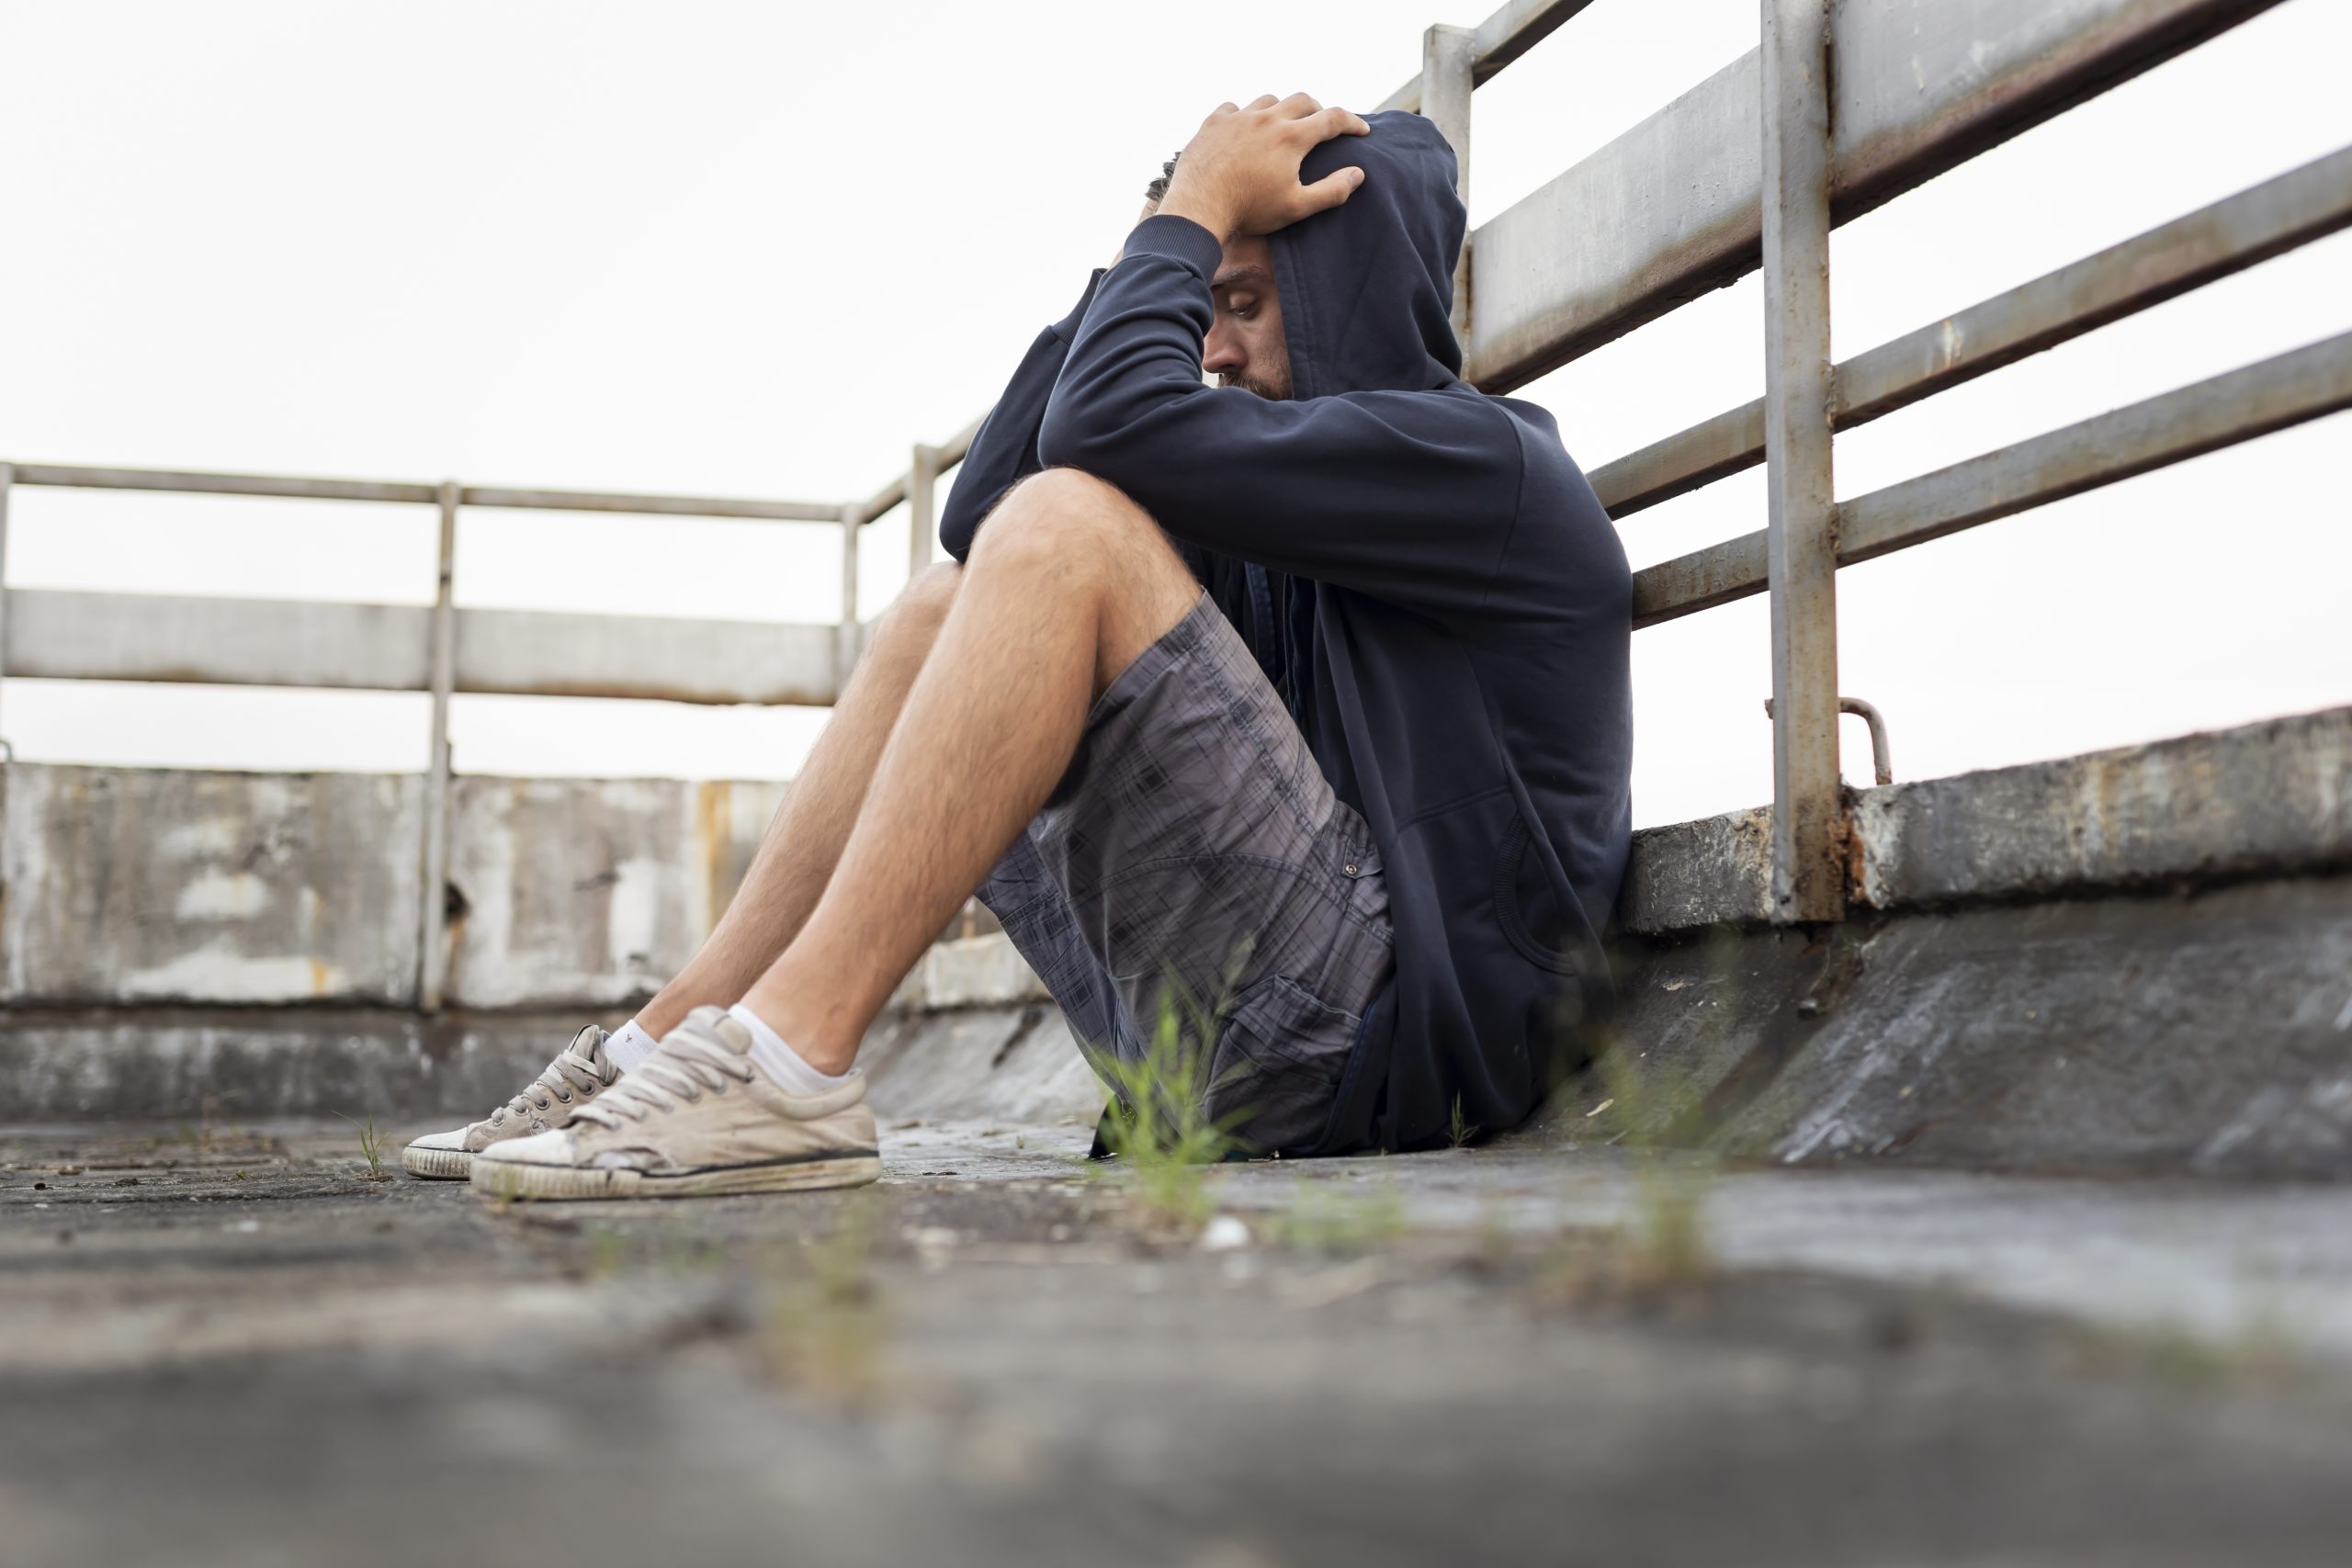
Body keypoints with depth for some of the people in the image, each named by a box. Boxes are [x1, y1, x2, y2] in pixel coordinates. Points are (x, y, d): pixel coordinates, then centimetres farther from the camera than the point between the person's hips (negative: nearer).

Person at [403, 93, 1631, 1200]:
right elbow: (980, 509, 16)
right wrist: (1165, 242, 13)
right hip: (1217, 1045, 9)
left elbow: (1114, 423, -17)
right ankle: (663, 1048, 2)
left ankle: (786, 1067, -26)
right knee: (941, 613, 12)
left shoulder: (1483, 463, -4)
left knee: (1065, 529, -19)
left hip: (1385, 1035, -9)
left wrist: (1193, 207, 1)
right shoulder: (1289, 526, 23)